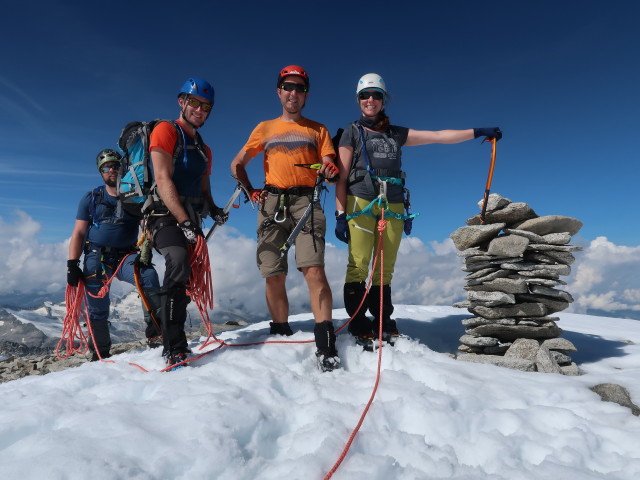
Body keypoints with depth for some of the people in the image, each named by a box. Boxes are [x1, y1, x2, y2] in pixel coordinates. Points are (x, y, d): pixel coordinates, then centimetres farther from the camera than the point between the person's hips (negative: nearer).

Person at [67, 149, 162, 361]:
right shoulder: (91, 198, 9)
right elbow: (78, 233, 7)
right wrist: (72, 264, -3)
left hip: (126, 256, -1)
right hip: (96, 257, 1)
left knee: (149, 275, -30)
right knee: (98, 309, 2)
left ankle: (155, 331, -25)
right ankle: (100, 354, 19)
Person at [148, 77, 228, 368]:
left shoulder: (204, 149, 22)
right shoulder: (165, 130, 0)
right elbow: (163, 180, -13)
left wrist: (212, 208, -1)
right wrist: (184, 221, -22)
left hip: (190, 218, 8)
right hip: (166, 213, -8)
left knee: (189, 278, 5)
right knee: (179, 261, -31)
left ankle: (174, 342, 18)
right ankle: (174, 346, -28)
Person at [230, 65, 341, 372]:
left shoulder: (317, 130, 19)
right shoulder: (265, 128, 20)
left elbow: (330, 167, 10)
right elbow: (237, 165, 21)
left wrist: (331, 171, -14)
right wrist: (249, 190, 4)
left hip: (306, 201, -1)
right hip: (272, 204, 2)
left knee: (313, 269, -19)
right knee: (273, 276, 0)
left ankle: (325, 344, -19)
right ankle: (281, 335, 17)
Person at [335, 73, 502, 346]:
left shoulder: (396, 134, 20)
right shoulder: (352, 132, 11)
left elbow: (439, 137, 19)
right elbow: (341, 177, 4)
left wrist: (478, 132, 15)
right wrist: (340, 214, -6)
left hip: (393, 207, 3)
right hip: (360, 203, -3)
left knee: (385, 269, 3)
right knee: (359, 265, -11)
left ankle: (383, 322, 13)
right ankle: (358, 324, -2)